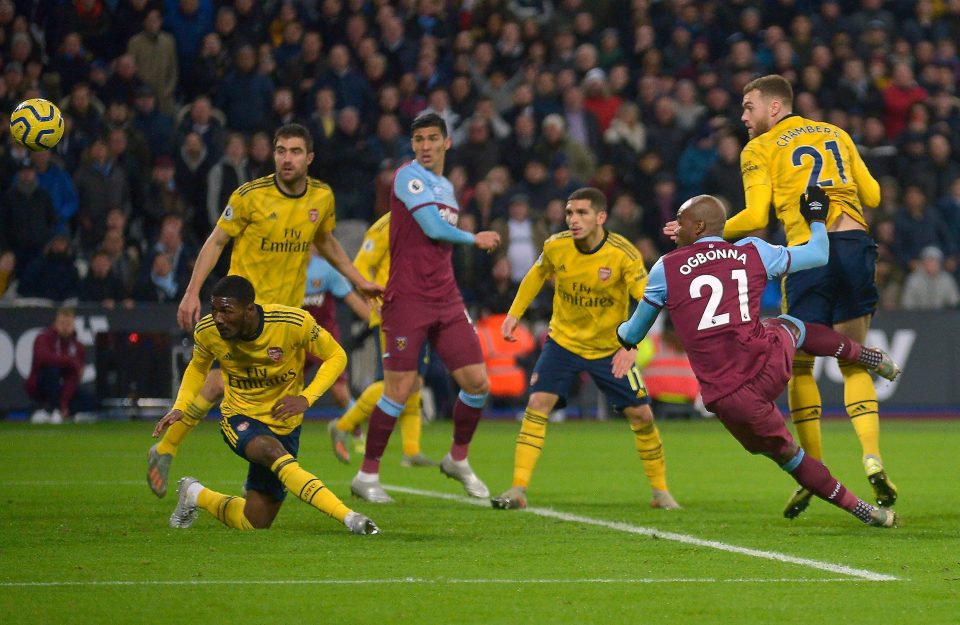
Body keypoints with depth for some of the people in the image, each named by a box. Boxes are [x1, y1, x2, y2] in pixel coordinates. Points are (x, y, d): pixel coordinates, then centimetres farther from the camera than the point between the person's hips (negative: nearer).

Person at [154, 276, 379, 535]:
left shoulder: (294, 323, -23)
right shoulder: (207, 332, -14)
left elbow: (336, 356, -8)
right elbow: (197, 368, 10)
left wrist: (306, 398, -21)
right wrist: (179, 408, -5)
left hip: (283, 423, 1)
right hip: (239, 419, -1)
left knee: (253, 523, 2)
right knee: (275, 454, -38)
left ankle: (195, 494, 29)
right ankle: (349, 517, -38)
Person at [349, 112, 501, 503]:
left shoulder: (446, 187, 18)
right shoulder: (409, 177, -7)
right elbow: (434, 228, -17)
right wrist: (476, 239, 0)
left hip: (445, 301, 7)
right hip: (408, 301, -7)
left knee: (477, 383, 2)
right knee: (399, 391, -9)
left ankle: (458, 460, 23)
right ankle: (367, 477, 2)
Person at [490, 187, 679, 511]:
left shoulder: (624, 255, -22)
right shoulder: (555, 246, -13)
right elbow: (537, 274, 10)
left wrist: (631, 345, -36)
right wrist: (515, 313, 7)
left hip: (610, 348, -1)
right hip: (563, 340, 1)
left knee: (641, 415, -1)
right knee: (537, 404, -15)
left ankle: (660, 490, 19)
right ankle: (518, 490, -14)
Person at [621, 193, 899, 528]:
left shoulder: (666, 269, 3)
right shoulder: (752, 252, 7)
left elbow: (632, 334, 16)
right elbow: (819, 255, 22)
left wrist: (620, 330, 41)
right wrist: (817, 217, 42)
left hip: (726, 398, -2)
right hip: (771, 367, 2)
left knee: (785, 453, 21)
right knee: (790, 326, 37)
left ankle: (862, 510, 26)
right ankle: (872, 357, 47)